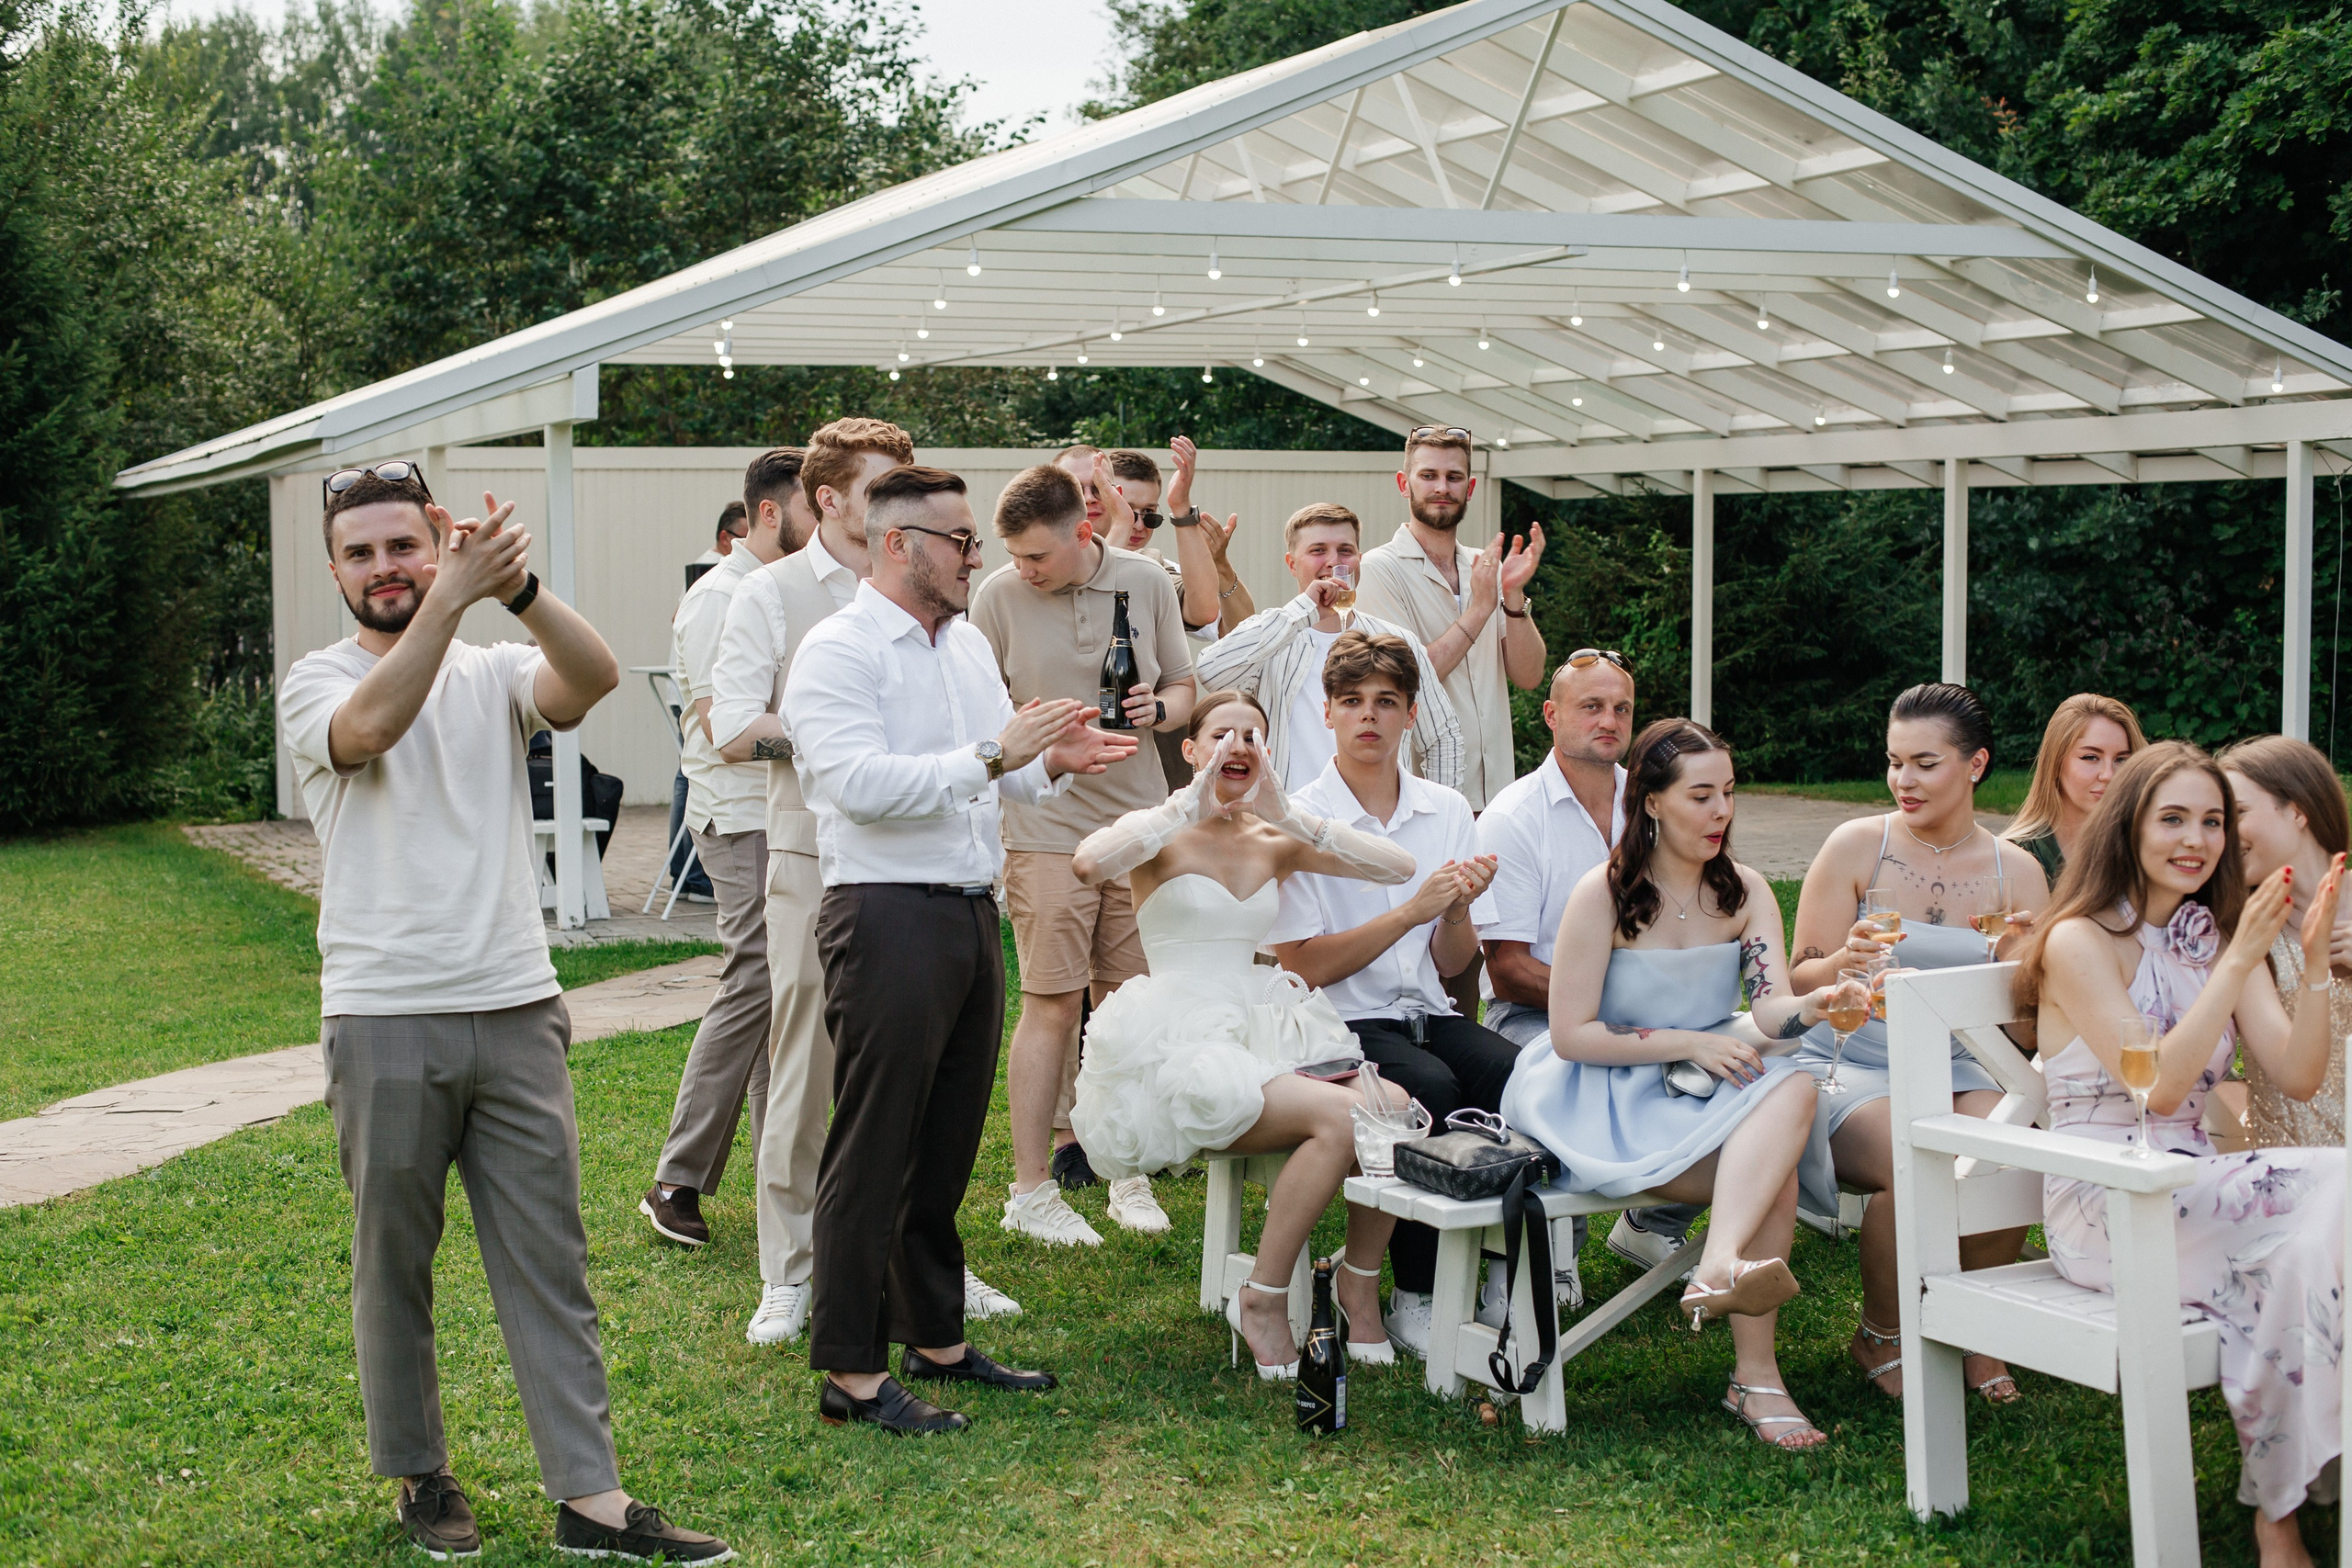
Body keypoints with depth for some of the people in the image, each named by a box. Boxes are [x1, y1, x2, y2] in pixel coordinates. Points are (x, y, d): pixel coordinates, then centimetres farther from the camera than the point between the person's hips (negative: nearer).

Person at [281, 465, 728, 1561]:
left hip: (516, 1008, 2)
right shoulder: (317, 682, 1)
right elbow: (370, 725, -24)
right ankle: (420, 1476, 25)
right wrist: (451, 599, -34)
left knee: (549, 1260, 3)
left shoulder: (496, 674, 8)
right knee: (393, 1262, 9)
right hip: (386, 1022, -2)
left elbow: (594, 679, -15)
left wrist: (518, 589, -33)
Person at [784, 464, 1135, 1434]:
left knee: (947, 1145, 15)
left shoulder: (969, 645, 18)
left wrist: (1052, 761, 1)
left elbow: (1003, 777, 23)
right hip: (888, 918, -8)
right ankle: (852, 1372, 2)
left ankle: (935, 1339, 26)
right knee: (873, 1152, -4)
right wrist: (992, 756, -24)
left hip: (971, 913, 8)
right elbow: (858, 781, -22)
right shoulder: (838, 652, -9)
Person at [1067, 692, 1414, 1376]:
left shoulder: (1273, 842, 13)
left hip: (1259, 1032, 5)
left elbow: (1397, 866, 1)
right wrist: (1188, 807, -15)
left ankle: (1360, 1279, 0)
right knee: (1342, 1116, -29)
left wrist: (1287, 814, -4)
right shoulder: (1161, 835, 0)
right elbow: (1089, 862, -26)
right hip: (1179, 1050, -5)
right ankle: (1261, 1298, -12)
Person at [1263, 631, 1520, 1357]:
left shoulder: (1447, 811, 10)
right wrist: (1412, 911, -14)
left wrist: (1458, 909, -9)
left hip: (1426, 1014, 4)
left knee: (1513, 1075, -26)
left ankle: (1503, 1277, -10)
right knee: (1430, 1088, -33)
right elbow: (1303, 967, -9)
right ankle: (1415, 1297, -19)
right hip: (1339, 1025, -4)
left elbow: (1450, 965, 13)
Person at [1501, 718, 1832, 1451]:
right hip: (1608, 1104, -5)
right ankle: (1755, 1376, -35)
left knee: (1794, 1087, -31)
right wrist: (1688, 1042, -16)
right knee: (1772, 1178, -29)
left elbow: (1771, 1011, -8)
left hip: (1711, 1090, 5)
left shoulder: (1745, 892, 6)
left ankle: (1719, 1268, -43)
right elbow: (1571, 1034, -9)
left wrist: (1822, 1003, -32)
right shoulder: (1605, 894, -7)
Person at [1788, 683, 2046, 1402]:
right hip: (1852, 1065, -2)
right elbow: (1800, 986, -1)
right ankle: (1880, 1336, -2)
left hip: (1964, 1068, 2)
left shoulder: (2015, 871, 6)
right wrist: (1844, 963, -23)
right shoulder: (1857, 845, -1)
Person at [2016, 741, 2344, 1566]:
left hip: (2195, 1191, 6)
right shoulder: (2080, 941, -5)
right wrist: (2239, 963, -19)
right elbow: (2158, 1087, -16)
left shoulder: (2218, 938, 14)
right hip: (2100, 1206, -6)